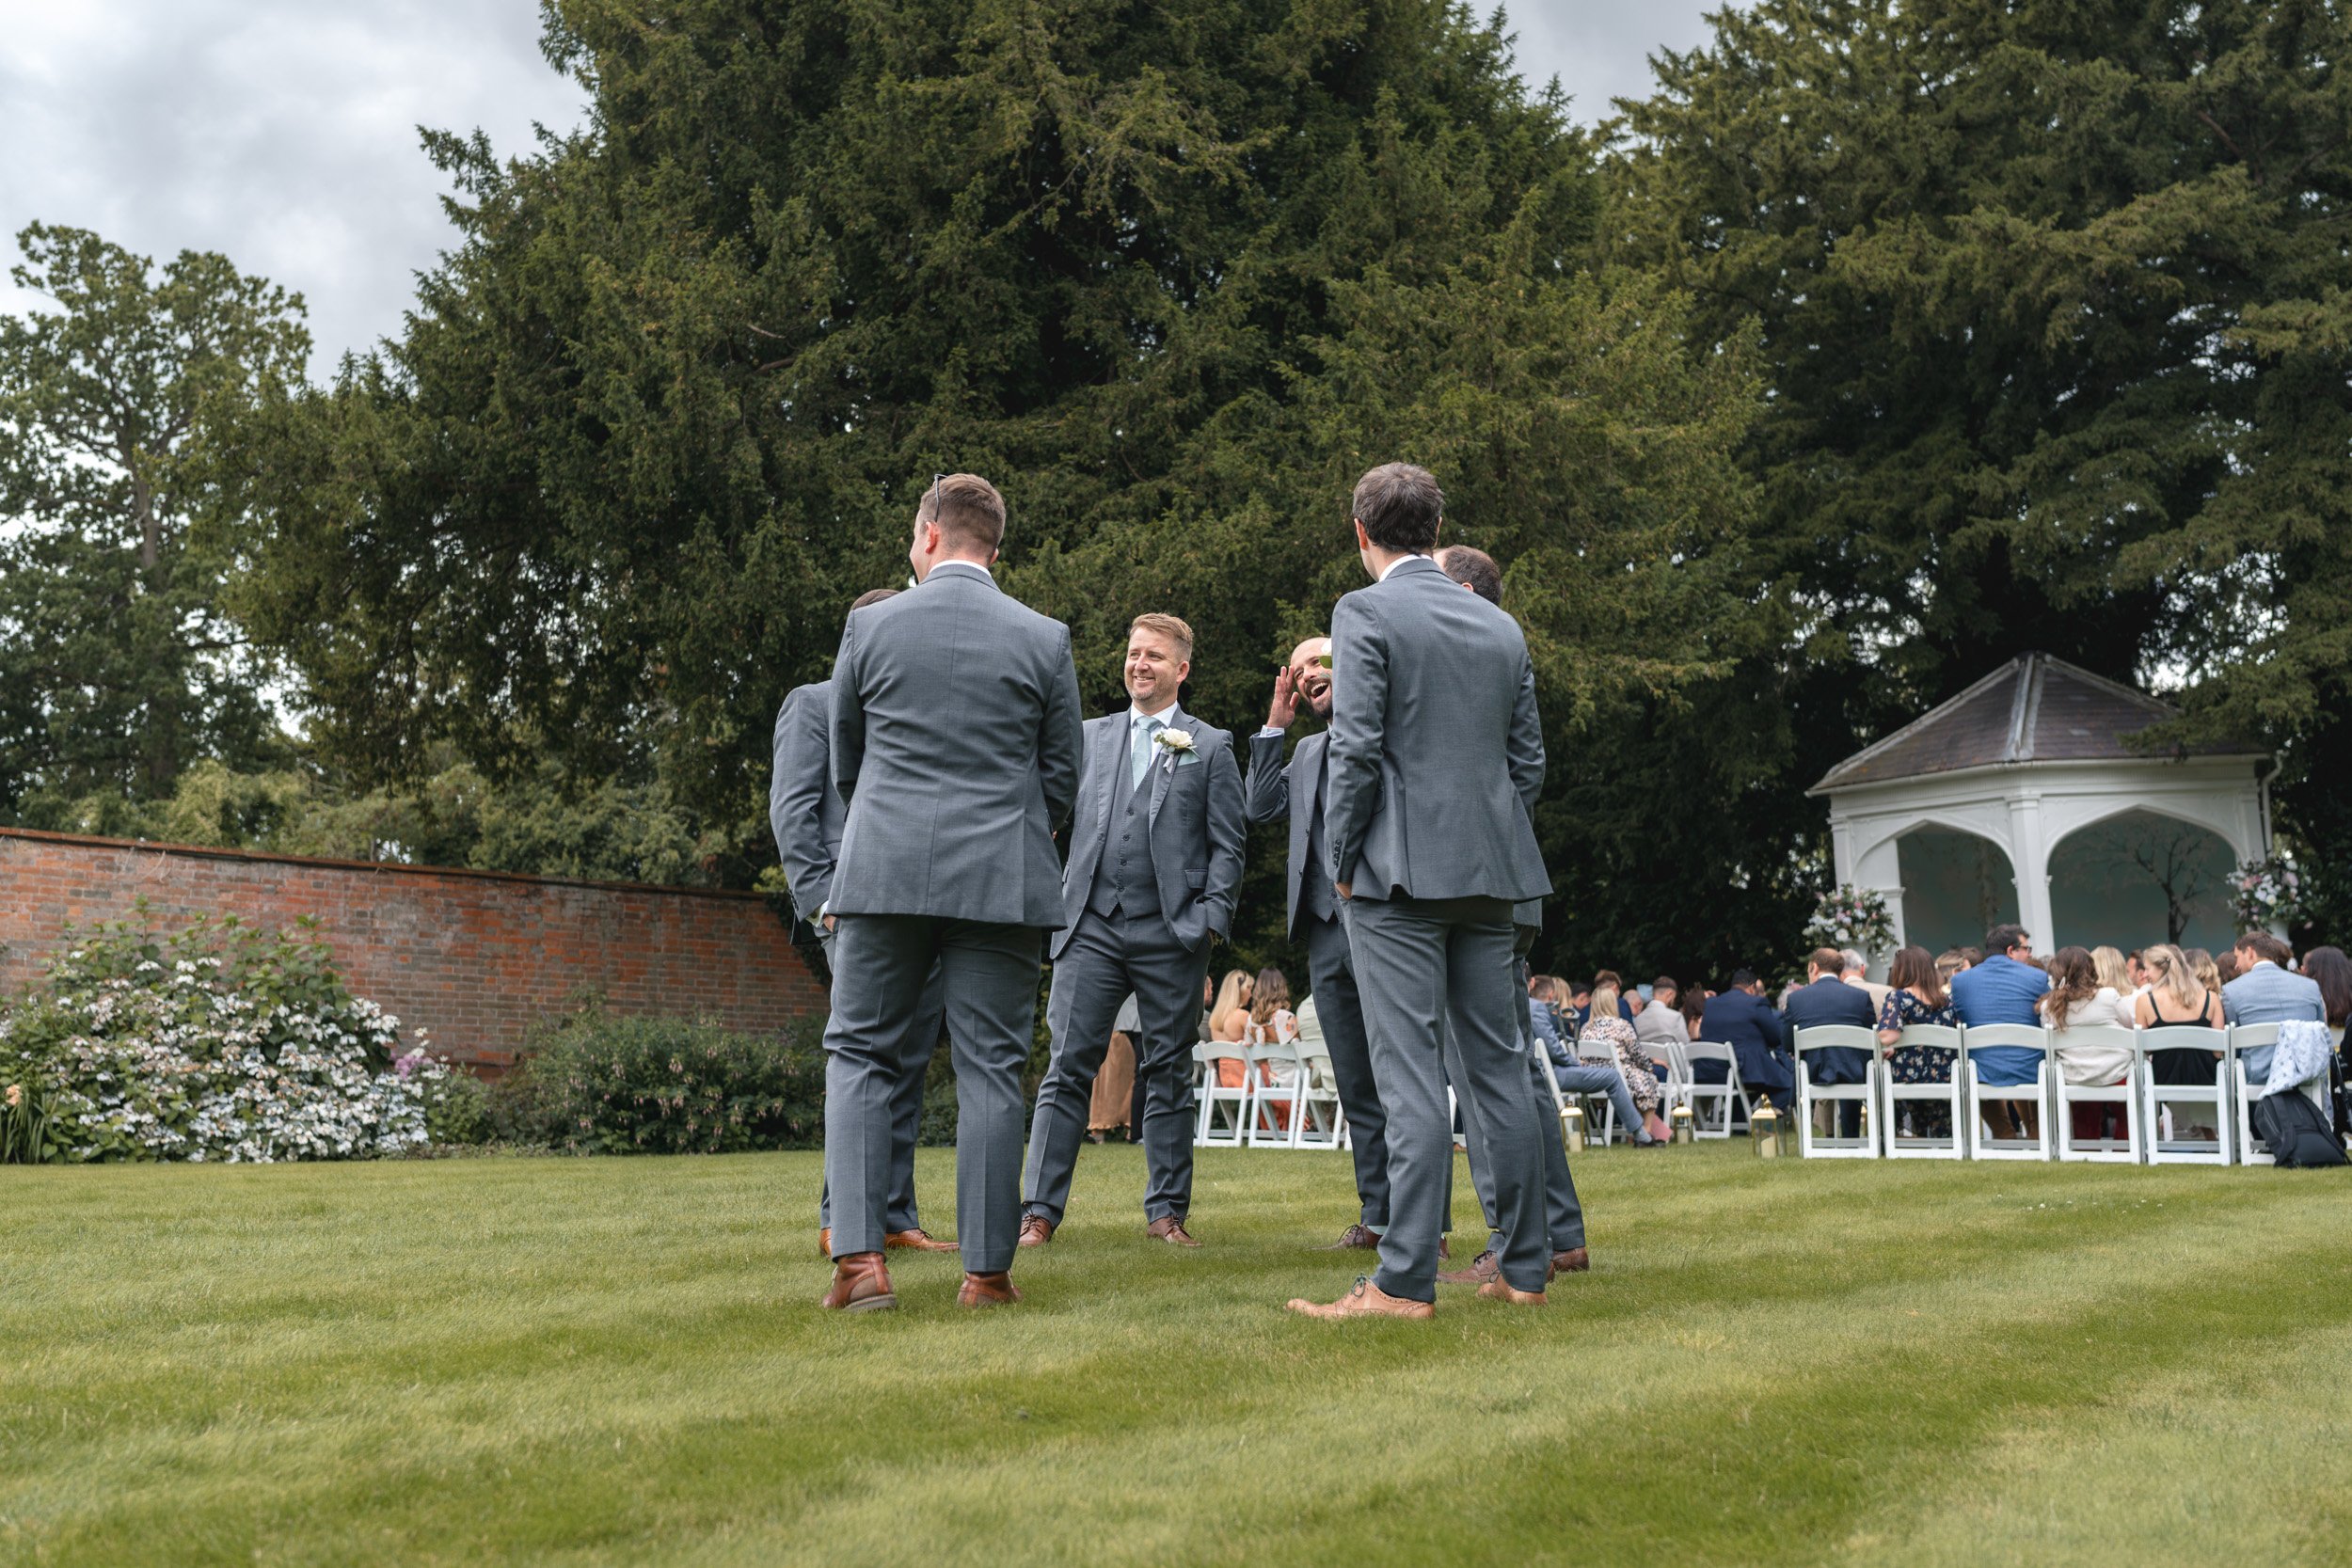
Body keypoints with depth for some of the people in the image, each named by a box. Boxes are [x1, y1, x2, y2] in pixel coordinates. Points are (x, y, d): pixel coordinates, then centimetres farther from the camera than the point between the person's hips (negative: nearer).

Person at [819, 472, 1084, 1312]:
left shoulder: (870, 626, 2)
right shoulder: (1044, 639, 2)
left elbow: (845, 765, 13)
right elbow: (1063, 778, 7)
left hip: (883, 873, 0)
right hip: (1002, 881, 0)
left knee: (858, 1055, 9)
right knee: (990, 1070, 5)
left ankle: (859, 1258, -1)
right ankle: (987, 1269, 7)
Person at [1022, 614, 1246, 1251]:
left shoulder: (1211, 746, 8)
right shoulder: (1090, 736, 16)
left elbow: (1228, 844, 4)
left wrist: (1212, 918, -7)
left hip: (1170, 934, -1)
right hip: (1091, 927, 2)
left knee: (1168, 1073, 5)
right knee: (1067, 1067, -2)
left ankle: (1166, 1211, 15)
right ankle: (1040, 1211, 1)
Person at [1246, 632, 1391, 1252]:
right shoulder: (1309, 751, 26)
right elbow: (1261, 806, 16)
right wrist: (1275, 725, 14)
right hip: (1325, 931, 7)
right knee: (1355, 1085, 8)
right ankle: (1378, 1214, 13)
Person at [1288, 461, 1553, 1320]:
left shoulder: (1365, 612, -5)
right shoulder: (1502, 627, 14)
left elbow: (1358, 749, -12)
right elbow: (1530, 761, 14)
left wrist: (1344, 861, -3)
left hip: (1400, 871, -6)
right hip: (1490, 873, 6)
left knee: (1412, 1080, -7)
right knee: (1498, 1072, 10)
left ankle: (1405, 1282, -6)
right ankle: (1525, 1270, 15)